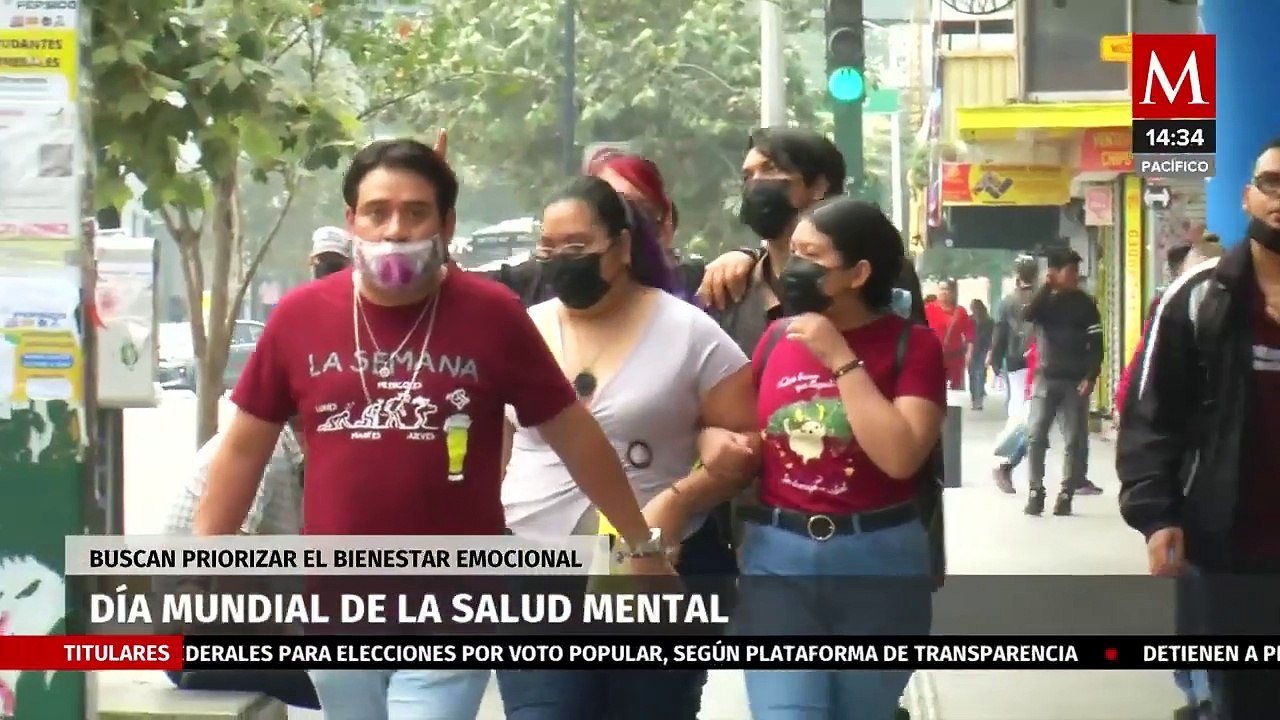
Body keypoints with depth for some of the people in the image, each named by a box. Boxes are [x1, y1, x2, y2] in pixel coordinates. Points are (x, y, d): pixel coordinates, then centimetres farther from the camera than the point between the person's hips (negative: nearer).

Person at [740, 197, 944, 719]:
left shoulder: (911, 344, -4)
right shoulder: (777, 337, 6)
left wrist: (841, 359, -16)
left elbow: (900, 456, -19)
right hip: (777, 556, 2)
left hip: (877, 561, -2)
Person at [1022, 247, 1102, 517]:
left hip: (1074, 381, -1)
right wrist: (1047, 287, -15)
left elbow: (1096, 343, 0)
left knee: (1074, 440, -2)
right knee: (1035, 436, -7)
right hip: (1045, 378, 1)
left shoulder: (1085, 304, 3)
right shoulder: (1044, 300, 7)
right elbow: (1027, 314, -16)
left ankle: (1066, 493, 5)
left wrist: (1090, 376, -11)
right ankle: (1036, 490, 1)